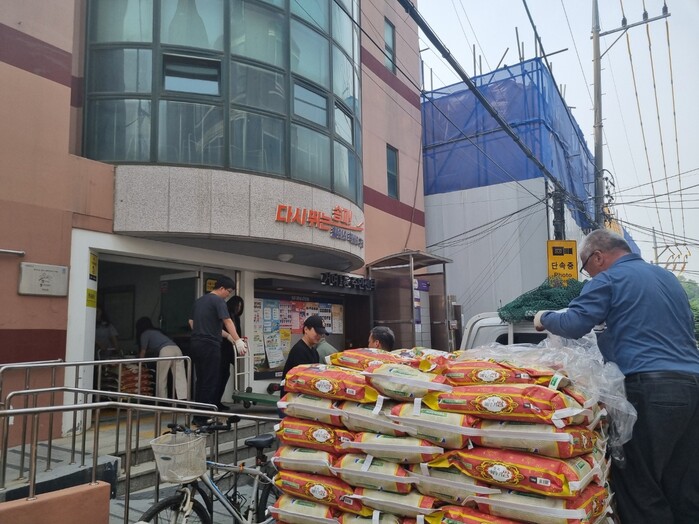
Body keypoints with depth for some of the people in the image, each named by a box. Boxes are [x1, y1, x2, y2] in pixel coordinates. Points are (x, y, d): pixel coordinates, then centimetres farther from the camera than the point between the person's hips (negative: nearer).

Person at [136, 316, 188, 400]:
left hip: (165, 350, -6)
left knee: (161, 379, 6)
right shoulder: (156, 331, 36)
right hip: (176, 349, 6)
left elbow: (143, 352, 17)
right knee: (180, 377, -3)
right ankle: (183, 399, -15)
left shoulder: (145, 334, 15)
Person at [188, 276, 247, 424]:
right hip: (209, 345, -9)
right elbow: (227, 321, -22)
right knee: (210, 383, -3)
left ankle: (197, 415, 20)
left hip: (195, 344, 9)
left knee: (201, 380, 15)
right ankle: (203, 418, -1)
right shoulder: (218, 301, -9)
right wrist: (238, 340, -30)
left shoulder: (199, 301, 17)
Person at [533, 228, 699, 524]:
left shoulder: (609, 279, -2)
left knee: (638, 486, 0)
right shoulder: (666, 276, 23)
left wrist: (545, 318, 7)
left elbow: (574, 324, -12)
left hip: (650, 388, -8)